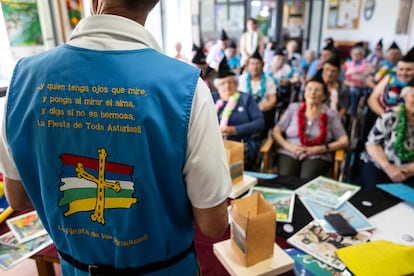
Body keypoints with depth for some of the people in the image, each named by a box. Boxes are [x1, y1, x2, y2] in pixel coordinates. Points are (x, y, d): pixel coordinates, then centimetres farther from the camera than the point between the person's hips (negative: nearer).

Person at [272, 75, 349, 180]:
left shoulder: (331, 114, 9)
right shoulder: (293, 107, 13)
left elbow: (344, 141, 3)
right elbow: (276, 131, 10)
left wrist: (317, 149, -9)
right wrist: (288, 146, -9)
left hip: (317, 157, 0)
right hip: (289, 154, 1)